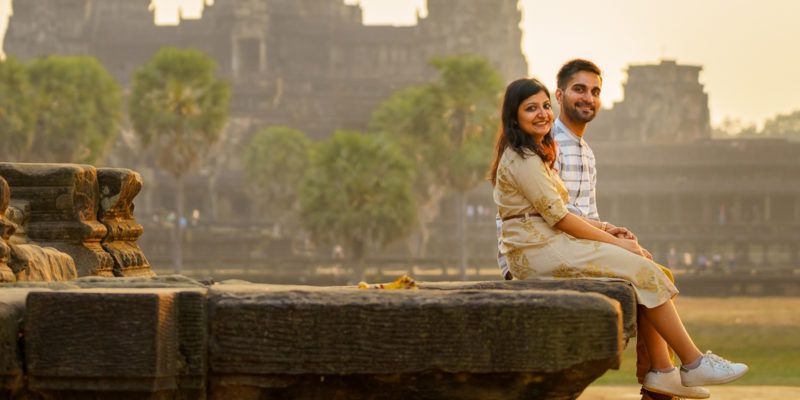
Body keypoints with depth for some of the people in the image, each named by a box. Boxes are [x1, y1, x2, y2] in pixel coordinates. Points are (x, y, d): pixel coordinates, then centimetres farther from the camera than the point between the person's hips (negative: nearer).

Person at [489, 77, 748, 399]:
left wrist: (617, 239, 7)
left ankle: (662, 372, -8)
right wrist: (616, 241, -10)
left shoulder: (535, 153, 21)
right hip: (539, 252, -10)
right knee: (643, 271, -13)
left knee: (643, 273, -2)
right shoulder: (522, 159, -11)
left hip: (549, 244, 10)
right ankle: (694, 364, -8)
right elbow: (558, 217, -16)